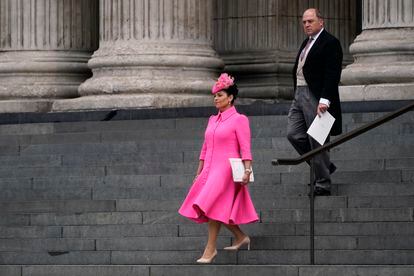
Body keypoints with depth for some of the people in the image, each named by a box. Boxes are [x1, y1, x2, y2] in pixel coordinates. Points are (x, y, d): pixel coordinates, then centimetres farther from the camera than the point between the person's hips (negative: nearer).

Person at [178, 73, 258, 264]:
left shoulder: (239, 120, -5)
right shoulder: (212, 120, 15)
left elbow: (245, 149, -11)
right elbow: (205, 148, 19)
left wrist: (247, 171, -20)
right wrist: (198, 173, 18)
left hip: (227, 170, -7)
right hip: (210, 169, 8)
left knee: (213, 206, -16)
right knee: (219, 210, 9)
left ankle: (210, 249, -13)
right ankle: (241, 237, 26)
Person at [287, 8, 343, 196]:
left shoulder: (330, 43, -10)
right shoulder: (307, 43, 19)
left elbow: (332, 74, -17)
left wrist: (324, 100, -25)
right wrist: (297, 94, 17)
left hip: (316, 97, -9)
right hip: (300, 95, 9)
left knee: (317, 141, -4)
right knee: (294, 135, 3)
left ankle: (323, 186, 3)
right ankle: (324, 167, 18)